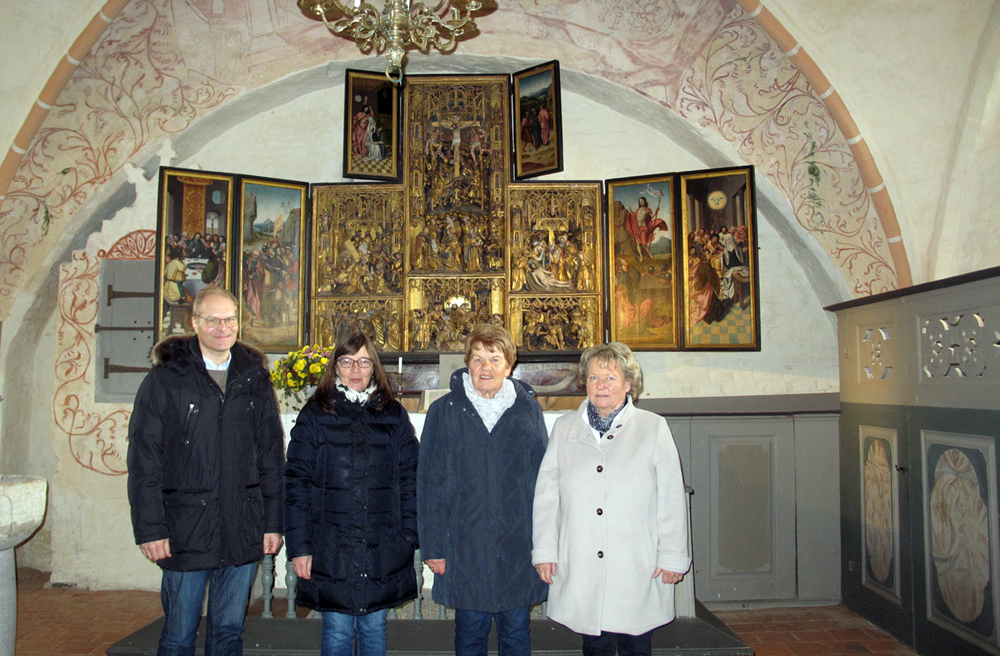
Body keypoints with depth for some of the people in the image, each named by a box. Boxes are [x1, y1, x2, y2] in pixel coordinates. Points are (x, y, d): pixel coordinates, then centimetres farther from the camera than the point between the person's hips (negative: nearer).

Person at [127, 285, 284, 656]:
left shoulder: (254, 377, 7)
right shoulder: (166, 378, -2)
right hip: (185, 530, -2)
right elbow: (143, 461, -3)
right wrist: (150, 528, -8)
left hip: (243, 533, 3)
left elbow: (271, 455, 8)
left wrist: (273, 522, 5)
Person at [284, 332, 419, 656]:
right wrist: (299, 545, -6)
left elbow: (410, 480, 6)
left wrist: (409, 536, -1)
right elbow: (296, 484, -1)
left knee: (374, 628, 14)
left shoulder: (393, 415, 6)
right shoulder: (314, 416, 1)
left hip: (383, 551, 2)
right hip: (331, 549, -1)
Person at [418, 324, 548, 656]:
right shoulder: (444, 411, 0)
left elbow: (542, 477, 6)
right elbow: (428, 484, 0)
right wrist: (432, 546, -4)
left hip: (518, 548, 1)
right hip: (464, 548, -1)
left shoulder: (528, 410, 4)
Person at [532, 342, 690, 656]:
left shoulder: (653, 427, 4)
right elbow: (546, 494, 8)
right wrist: (544, 550, 4)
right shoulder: (564, 427, 9)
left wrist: (673, 556, -1)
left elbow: (672, 498, 2)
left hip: (637, 569, -1)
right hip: (581, 570, 2)